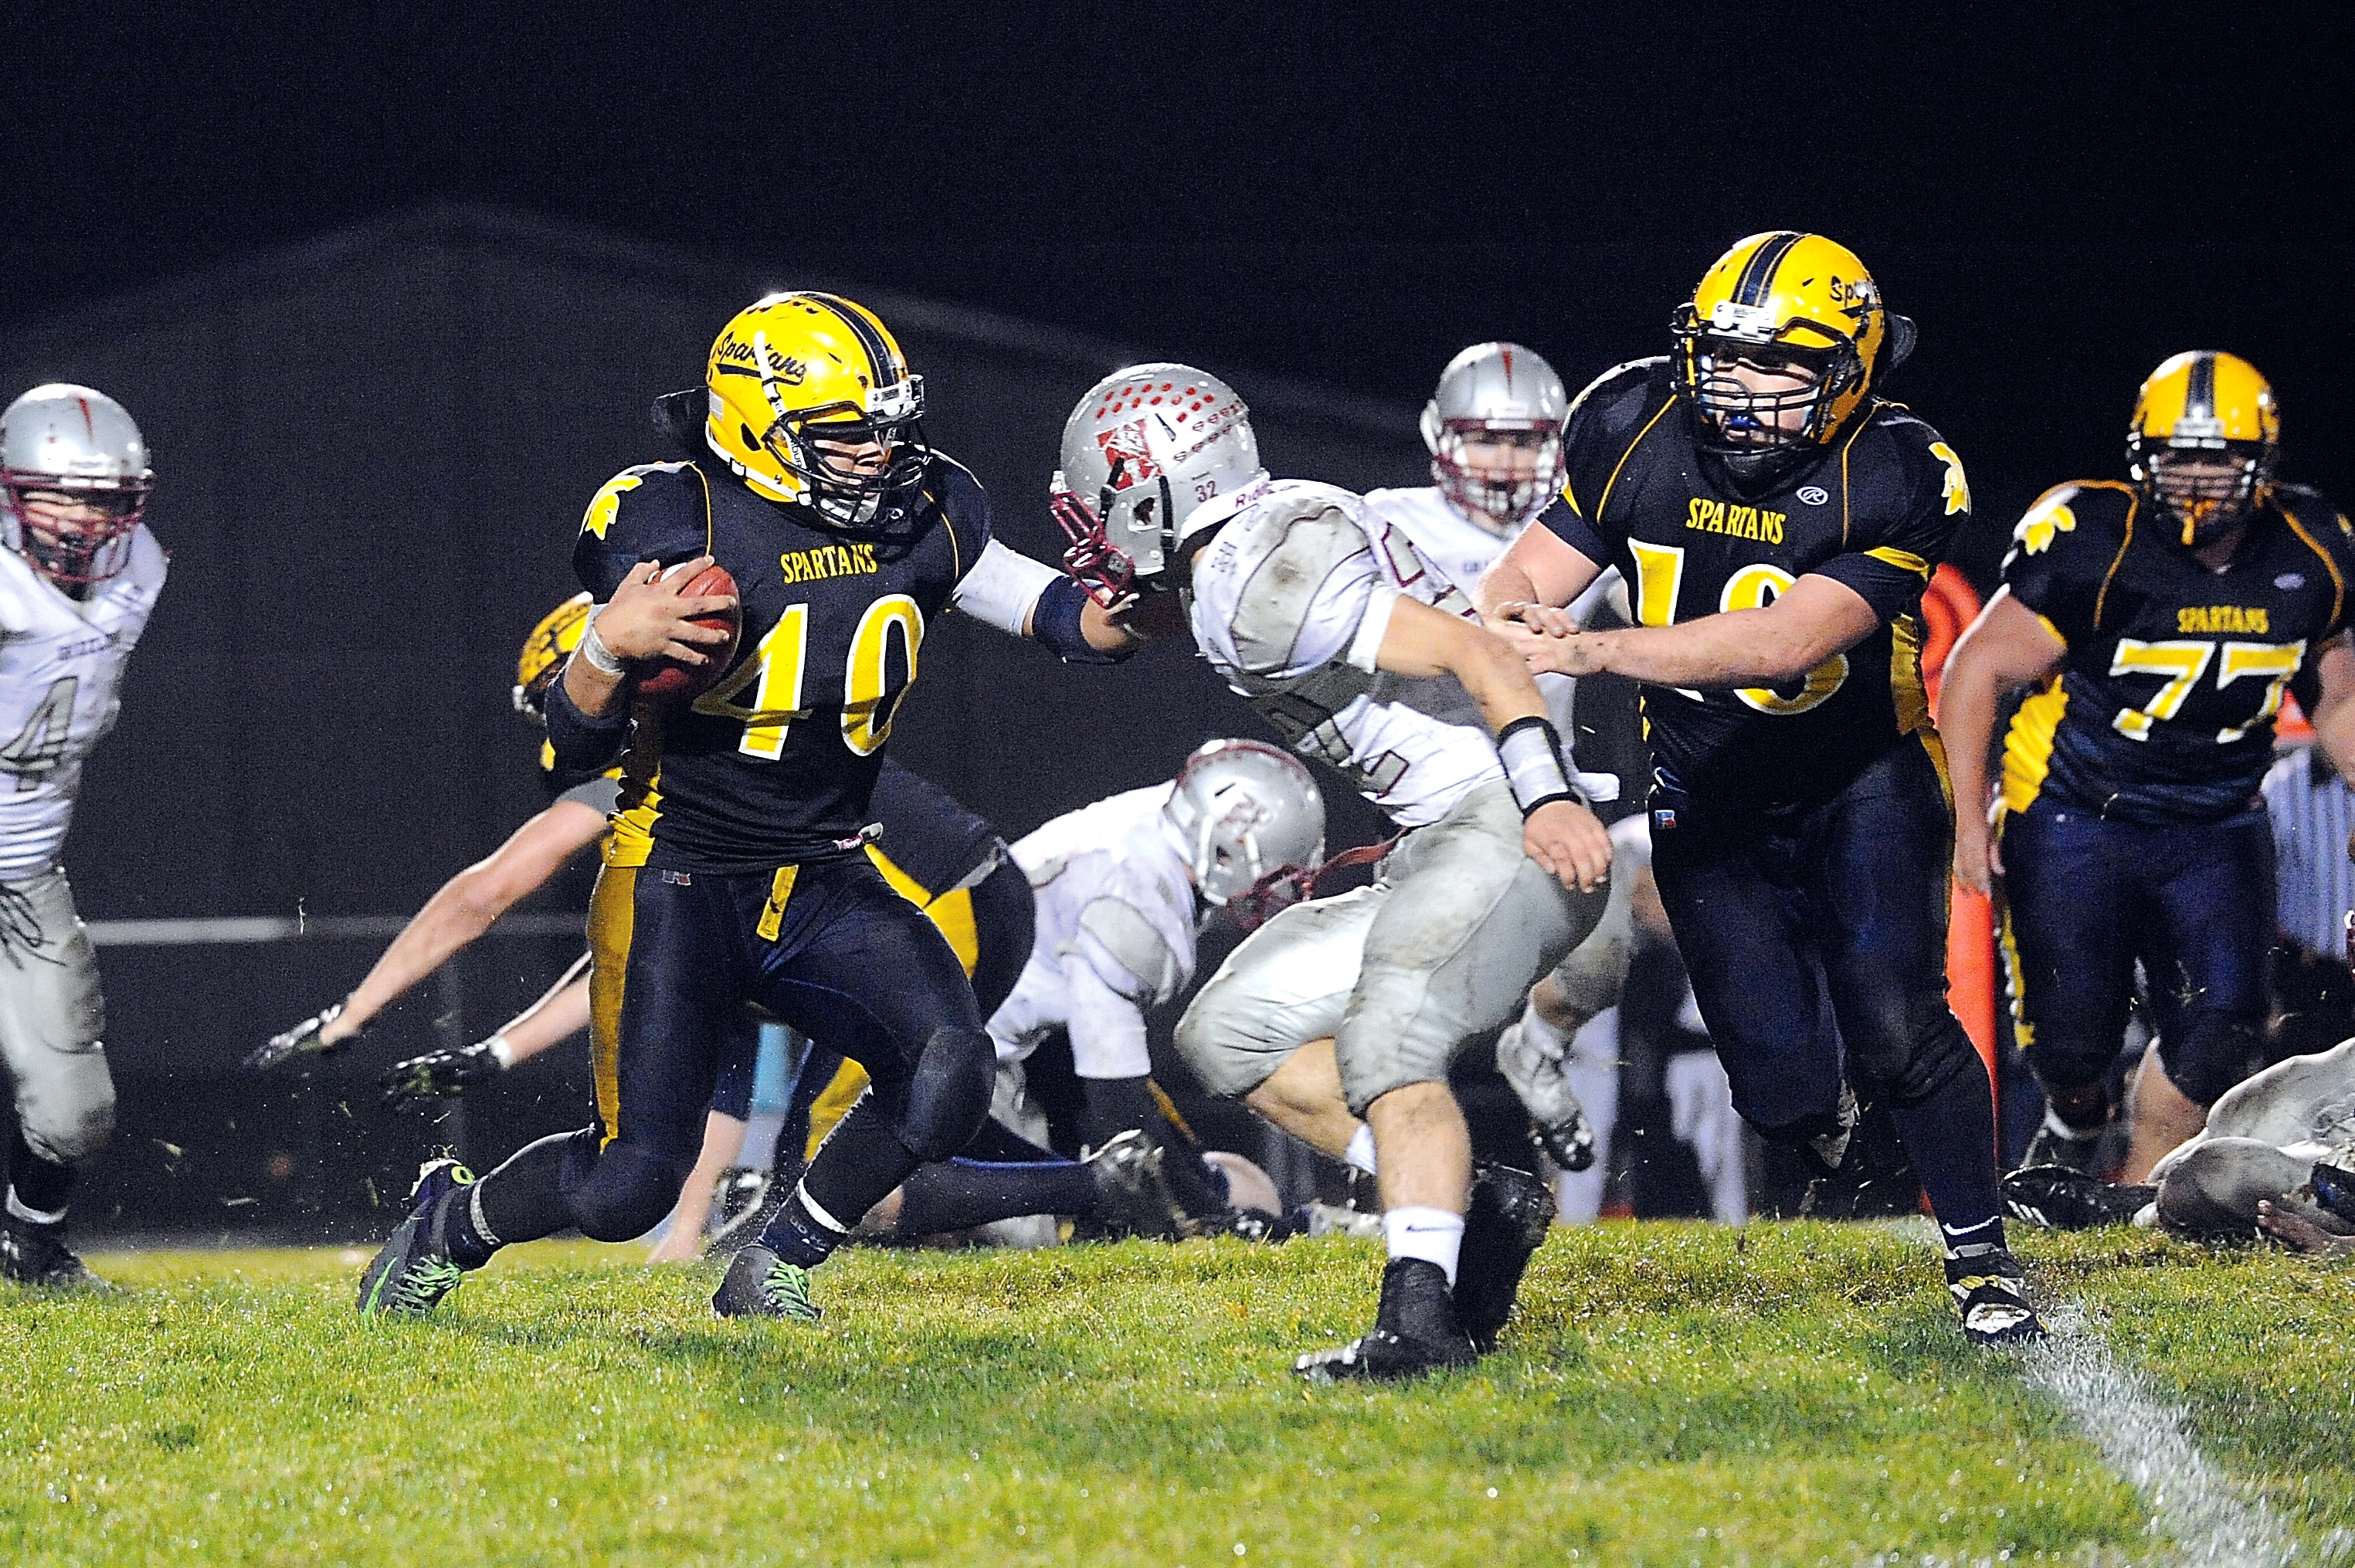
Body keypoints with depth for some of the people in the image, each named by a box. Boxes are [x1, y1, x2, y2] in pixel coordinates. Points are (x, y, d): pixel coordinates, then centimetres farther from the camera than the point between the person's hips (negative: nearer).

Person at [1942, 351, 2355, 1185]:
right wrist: (1971, 818, -12)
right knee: (2072, 1037, -7)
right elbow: (1978, 669, -10)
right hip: (2076, 823, -3)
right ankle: (2075, 1119, 29)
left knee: (2216, 1036, -11)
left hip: (2215, 830, 3)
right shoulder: (2096, 547, -18)